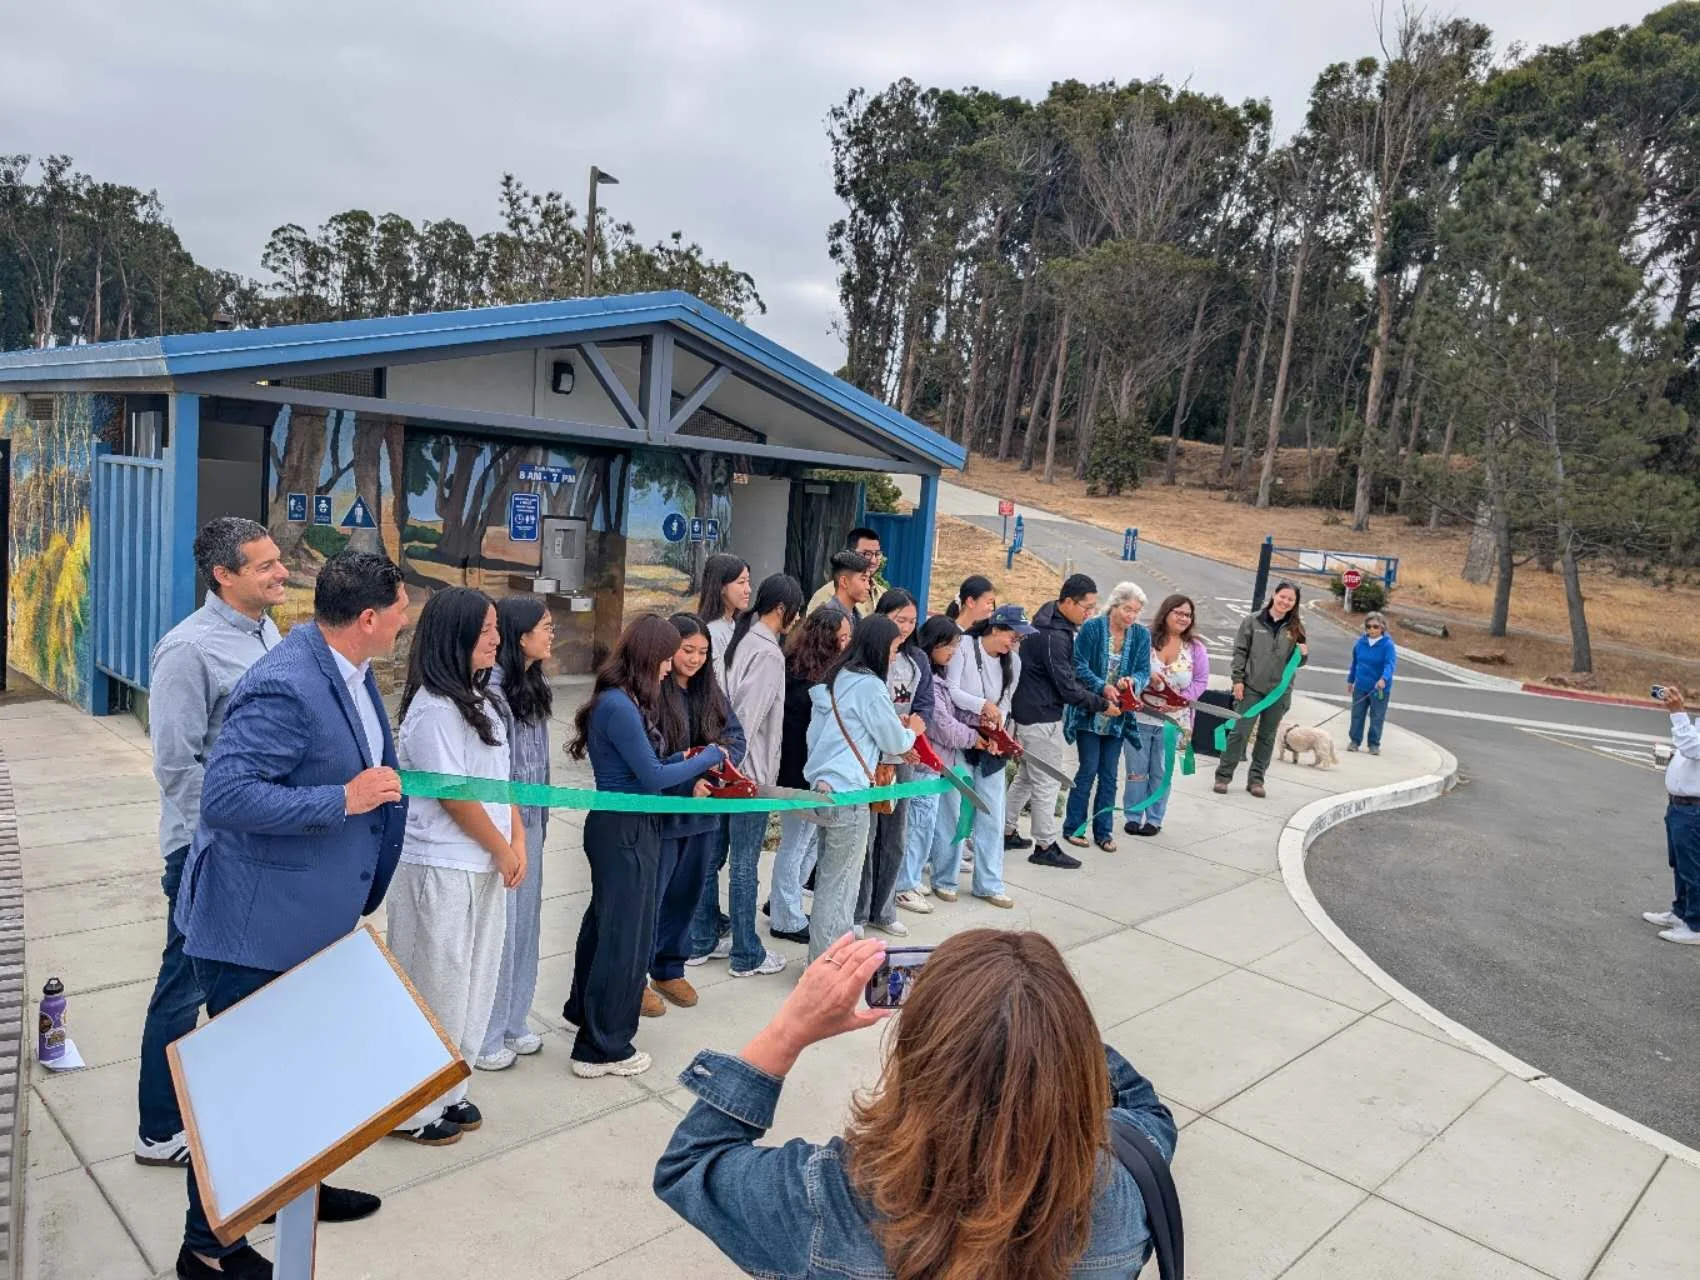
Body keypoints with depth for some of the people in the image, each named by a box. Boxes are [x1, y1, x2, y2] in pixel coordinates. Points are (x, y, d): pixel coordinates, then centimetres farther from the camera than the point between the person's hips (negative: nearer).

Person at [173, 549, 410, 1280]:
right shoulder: (284, 688, -28)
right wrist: (344, 799, -29)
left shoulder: (349, 670, 2)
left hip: (309, 916, 9)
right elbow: (225, 797, -30)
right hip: (256, 924, -9)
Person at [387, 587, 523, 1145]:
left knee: (472, 983, 17)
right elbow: (453, 794, -17)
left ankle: (448, 1091, 33)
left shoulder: (477, 701, 9)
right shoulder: (434, 708, -18)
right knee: (435, 987, 5)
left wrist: (517, 844, 2)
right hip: (441, 872, -9)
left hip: (484, 868, 9)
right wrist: (502, 851, -8)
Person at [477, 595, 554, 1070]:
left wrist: (540, 818, 14)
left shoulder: (534, 685, 7)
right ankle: (482, 1037, 20)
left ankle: (512, 1022, 33)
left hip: (531, 821, 9)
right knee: (495, 929, 3)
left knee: (524, 923, 17)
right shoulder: (491, 687, -20)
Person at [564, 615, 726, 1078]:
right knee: (625, 934, 1)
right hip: (625, 831, -10)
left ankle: (584, 1008, 45)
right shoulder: (619, 705, -22)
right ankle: (603, 1047, 14)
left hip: (620, 827, 10)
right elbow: (651, 776, -20)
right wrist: (709, 758, -9)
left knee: (605, 920, 25)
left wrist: (686, 764, 0)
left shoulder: (621, 700, 7)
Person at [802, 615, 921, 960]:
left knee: (828, 877, 15)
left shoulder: (836, 678, 13)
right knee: (841, 884, 0)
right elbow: (895, 742, -5)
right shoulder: (869, 685, -13)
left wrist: (898, 730, 17)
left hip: (822, 786, 9)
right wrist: (913, 730, 16)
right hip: (848, 793, -9)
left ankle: (823, 955, 23)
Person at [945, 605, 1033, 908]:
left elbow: (1005, 703, 11)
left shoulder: (1013, 661, 7)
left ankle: (989, 883, 15)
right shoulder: (964, 648, -11)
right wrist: (983, 704, -23)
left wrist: (998, 727, -7)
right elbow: (950, 690, -16)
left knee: (992, 814, 6)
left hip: (991, 744, 6)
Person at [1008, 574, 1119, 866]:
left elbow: (1068, 676, 15)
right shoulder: (1054, 637, -24)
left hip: (1027, 713, 10)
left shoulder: (1050, 624, 8)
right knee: (1047, 782, 0)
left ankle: (1006, 831, 29)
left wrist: (1100, 690, 6)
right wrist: (1102, 705, -10)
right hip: (1042, 718, -10)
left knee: (1026, 776, 20)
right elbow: (1067, 688, -21)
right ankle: (1045, 846, 10)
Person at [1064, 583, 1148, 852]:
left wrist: (1132, 680, -22)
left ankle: (1103, 830, 19)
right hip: (1088, 712, -4)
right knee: (1088, 769, -2)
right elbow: (1079, 666, -13)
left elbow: (1144, 671, 1)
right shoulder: (1092, 628, -10)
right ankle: (1073, 827, 12)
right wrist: (1102, 687, -27)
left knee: (1109, 774, 8)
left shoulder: (1141, 635, 2)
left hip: (1118, 716, 4)